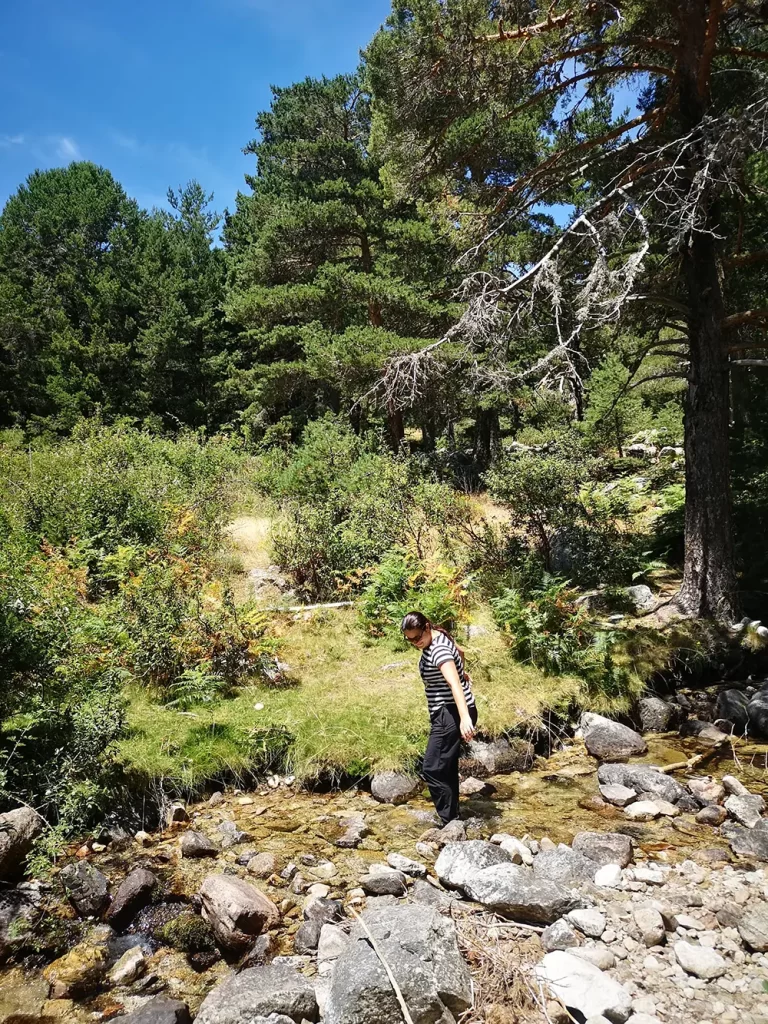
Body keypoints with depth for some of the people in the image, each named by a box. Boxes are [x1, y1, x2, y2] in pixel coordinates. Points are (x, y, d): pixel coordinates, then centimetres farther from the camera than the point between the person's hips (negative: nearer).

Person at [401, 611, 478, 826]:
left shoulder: (438, 649, -23)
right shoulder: (438, 639, 8)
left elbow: (455, 683, -37)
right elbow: (457, 654, 29)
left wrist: (465, 717, -48)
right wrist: (461, 673, 48)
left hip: (451, 714, -11)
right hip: (447, 714, 11)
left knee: (432, 770, -11)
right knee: (446, 769, 16)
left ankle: (451, 823, -6)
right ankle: (452, 819, 25)